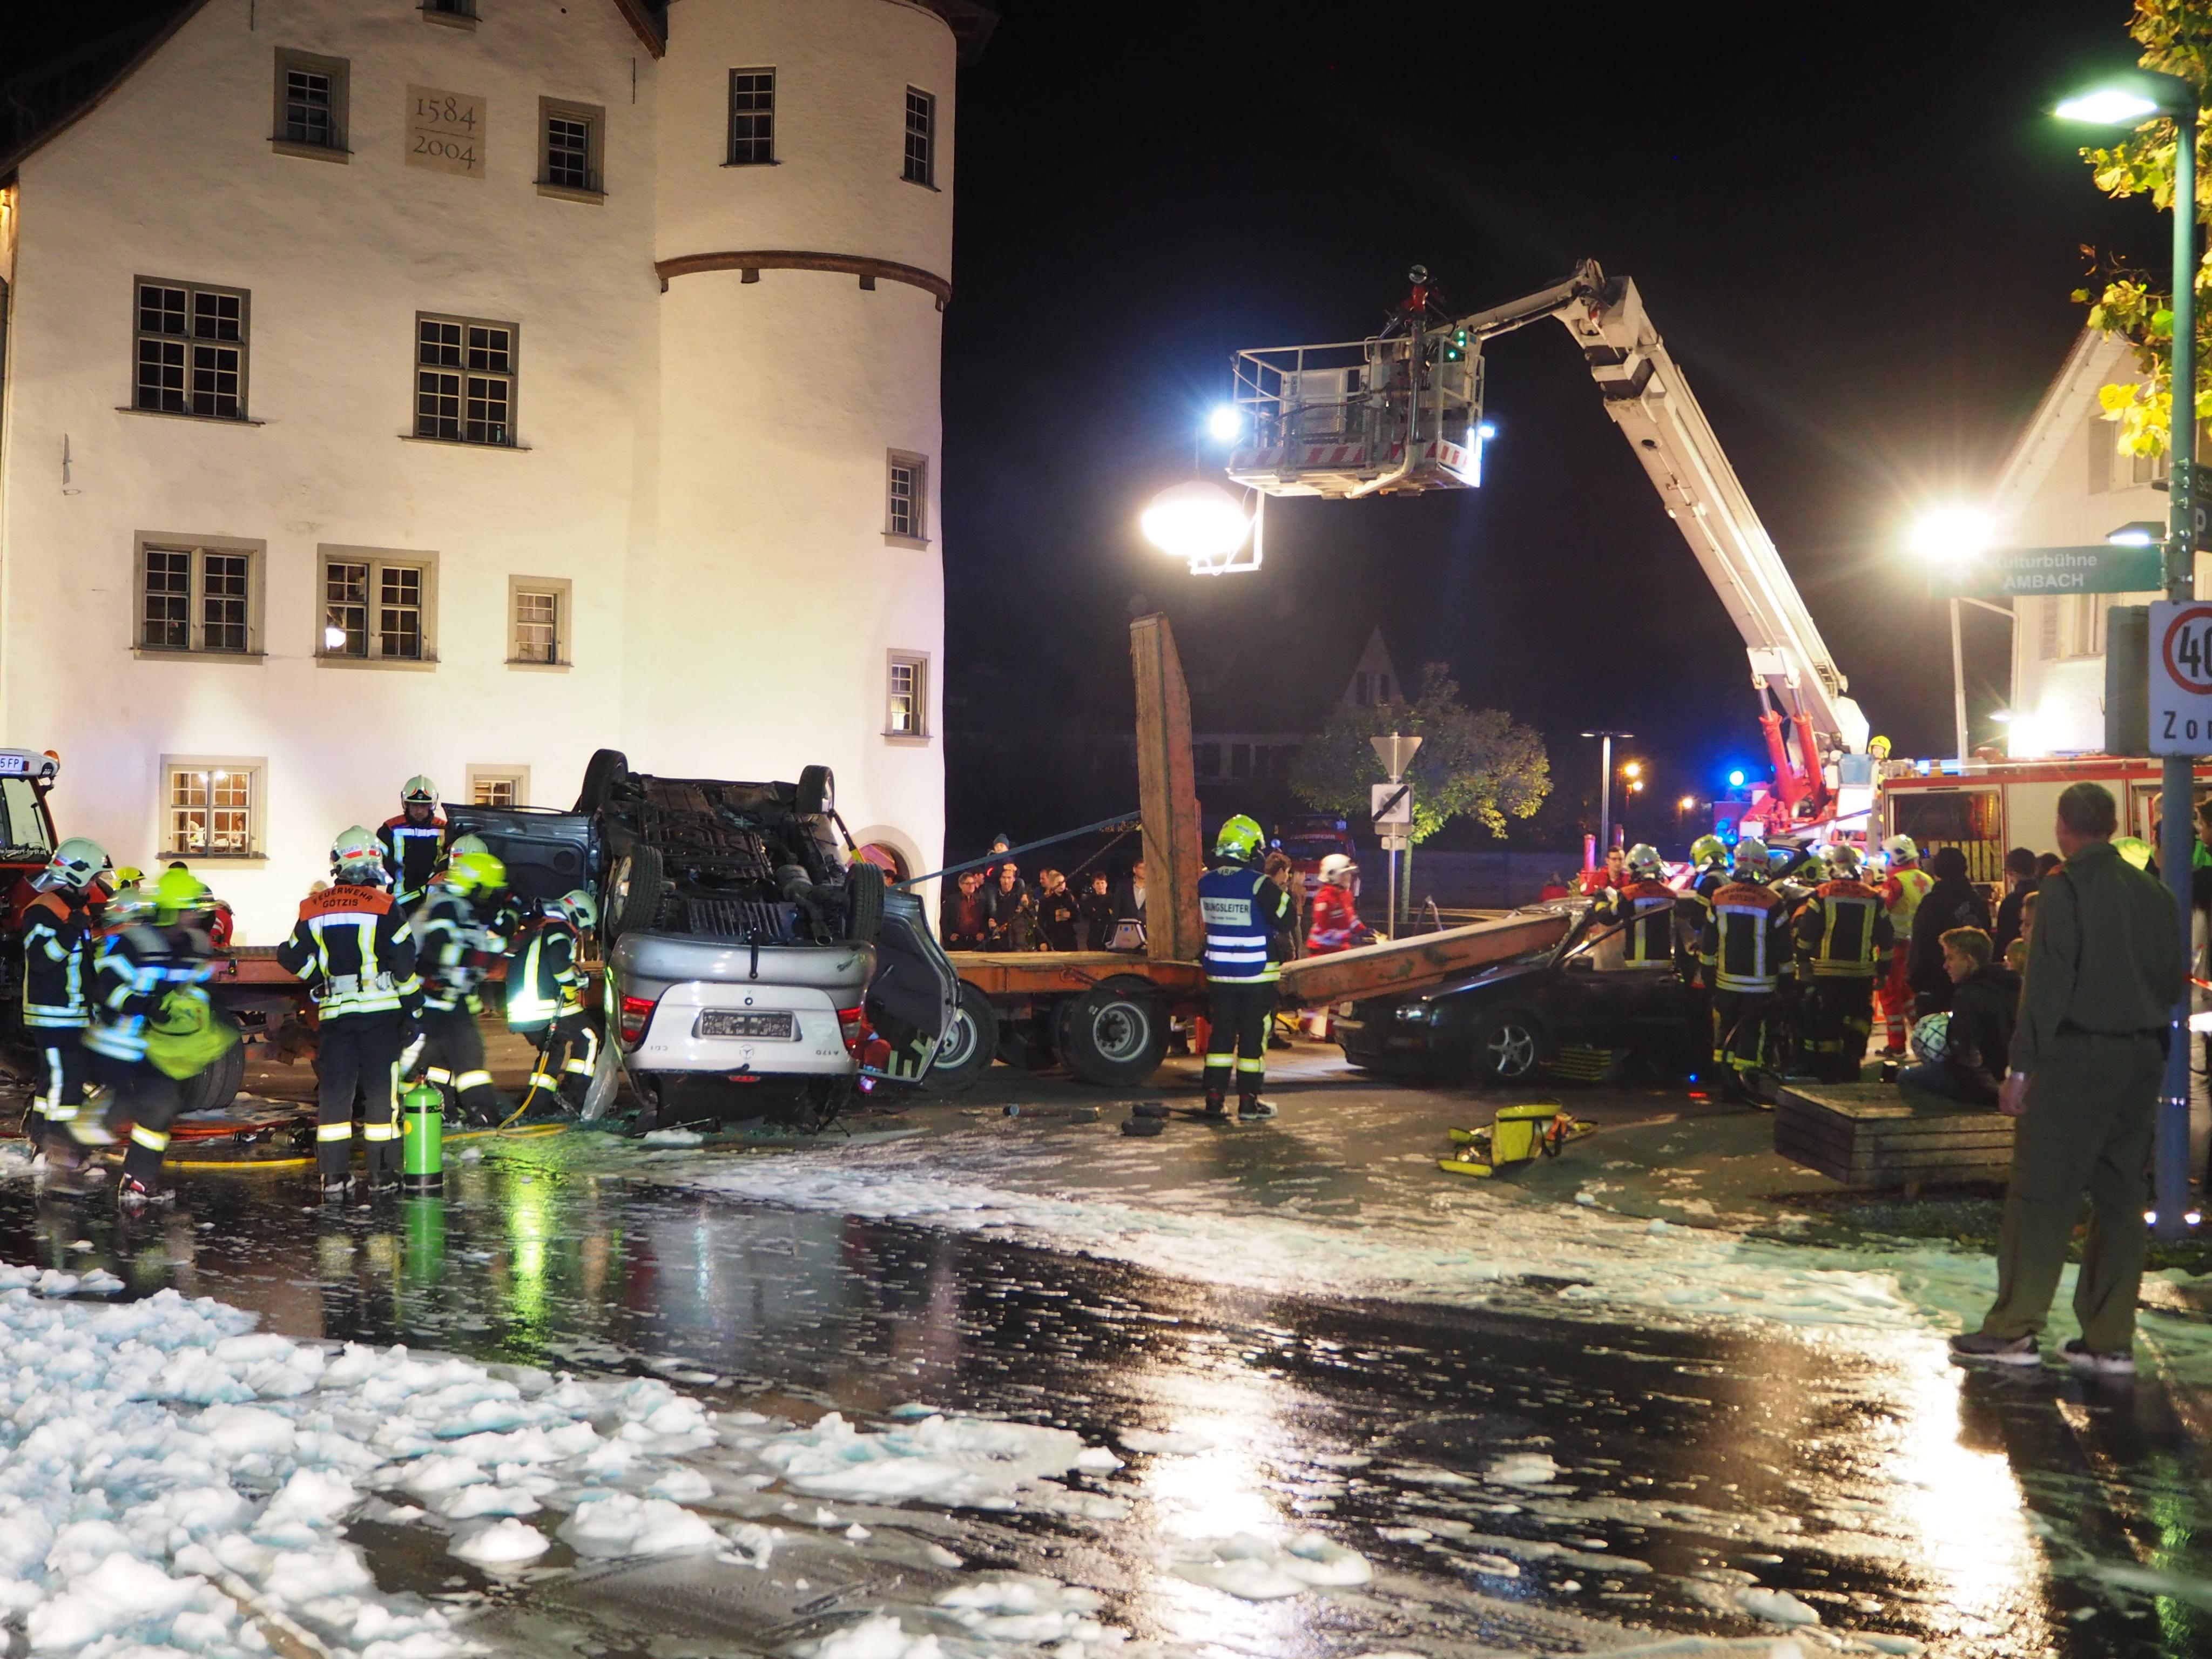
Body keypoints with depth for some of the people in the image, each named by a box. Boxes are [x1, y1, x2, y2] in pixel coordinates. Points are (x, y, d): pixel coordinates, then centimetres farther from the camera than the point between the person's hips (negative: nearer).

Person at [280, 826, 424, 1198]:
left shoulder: (313, 909, 4)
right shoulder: (385, 907, -6)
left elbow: (296, 960, 8)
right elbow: (404, 964, -7)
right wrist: (414, 1010, 0)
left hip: (335, 1013, 2)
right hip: (381, 1010, -2)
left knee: (334, 1090, 7)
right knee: (381, 1089, 4)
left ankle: (334, 1175, 4)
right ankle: (381, 1173, 6)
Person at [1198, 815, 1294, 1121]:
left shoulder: (1205, 884, 0)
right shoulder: (1259, 885, -17)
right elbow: (1285, 921, -9)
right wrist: (1284, 895, 6)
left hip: (1219, 974, 5)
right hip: (1256, 975, -5)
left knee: (1221, 1033, 12)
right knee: (1253, 1037, 2)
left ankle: (1214, 1097, 13)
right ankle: (1248, 1102, 4)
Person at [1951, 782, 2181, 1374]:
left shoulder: (2065, 889, -10)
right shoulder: (2155, 895, 9)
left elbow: (2047, 984, -15)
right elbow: (2173, 984, 12)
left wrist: (2021, 1067, -13)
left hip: (2076, 1054, -6)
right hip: (2142, 1057, 6)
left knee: (2039, 1192, -2)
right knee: (2120, 1196, 9)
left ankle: (2013, 1328, -1)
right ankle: (2110, 1339, 11)